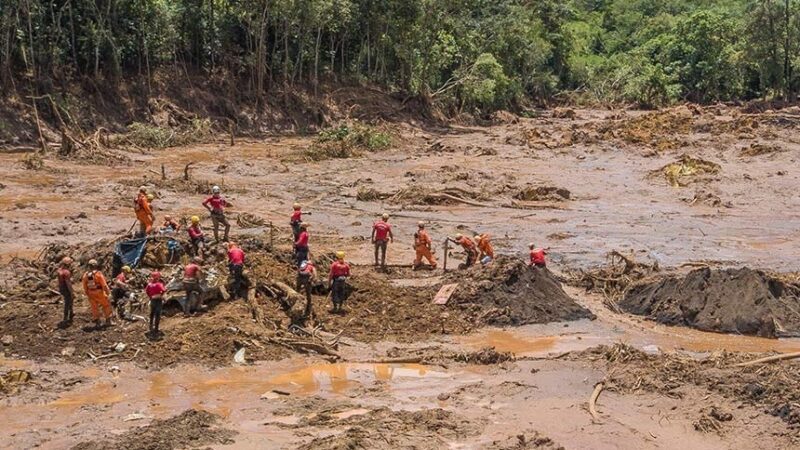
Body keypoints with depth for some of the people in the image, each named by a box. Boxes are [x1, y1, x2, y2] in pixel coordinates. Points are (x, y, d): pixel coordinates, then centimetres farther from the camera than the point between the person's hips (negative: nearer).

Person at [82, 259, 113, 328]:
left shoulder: (85, 275, 0)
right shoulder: (98, 274, -16)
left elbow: (85, 286, 6)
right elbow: (104, 284, -15)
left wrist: (87, 293, 17)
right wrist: (108, 291, -4)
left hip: (91, 294, 4)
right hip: (99, 293, -4)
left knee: (94, 308, 12)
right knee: (106, 306, 12)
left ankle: (97, 322, 13)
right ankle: (108, 320, 15)